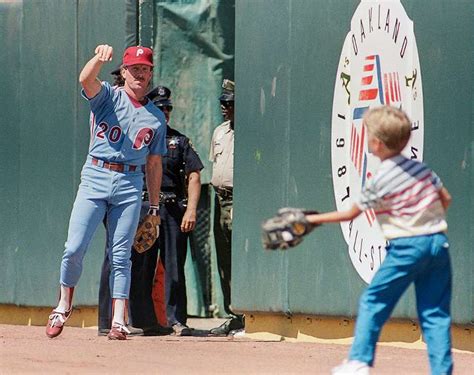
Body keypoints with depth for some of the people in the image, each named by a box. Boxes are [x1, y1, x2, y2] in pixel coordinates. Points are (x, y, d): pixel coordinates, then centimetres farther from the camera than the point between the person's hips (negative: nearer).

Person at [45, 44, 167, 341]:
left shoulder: (157, 117, 15)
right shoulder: (108, 97, 6)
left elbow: (154, 164, 18)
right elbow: (86, 79, -17)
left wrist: (154, 207, 15)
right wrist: (100, 58, -38)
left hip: (130, 185, 2)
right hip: (95, 177, -2)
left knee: (121, 256, 0)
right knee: (75, 248, -8)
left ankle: (119, 321, 0)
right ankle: (64, 305, 12)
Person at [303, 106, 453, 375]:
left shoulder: (379, 182, -8)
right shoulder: (420, 168, 7)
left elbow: (351, 214, 2)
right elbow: (445, 199, 14)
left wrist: (316, 219, 14)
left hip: (407, 248, -5)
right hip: (438, 242, 5)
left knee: (373, 302, 7)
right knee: (435, 312, 5)